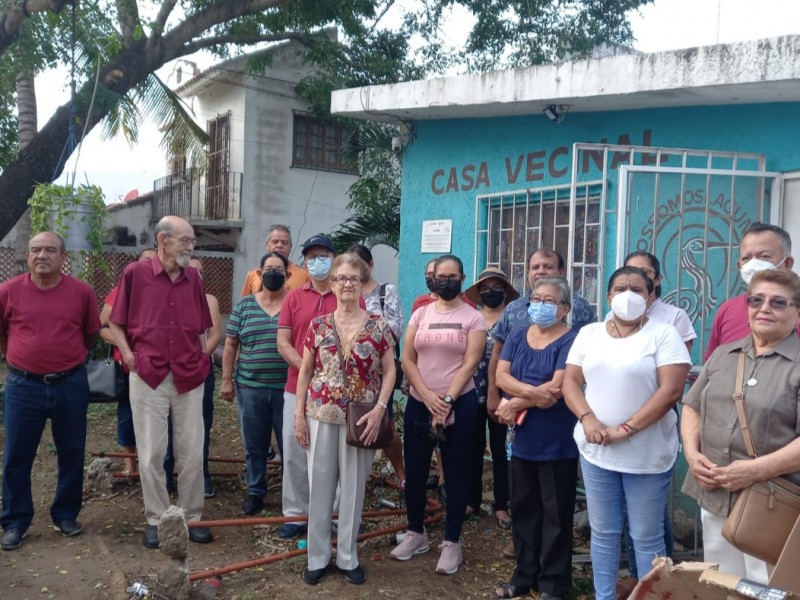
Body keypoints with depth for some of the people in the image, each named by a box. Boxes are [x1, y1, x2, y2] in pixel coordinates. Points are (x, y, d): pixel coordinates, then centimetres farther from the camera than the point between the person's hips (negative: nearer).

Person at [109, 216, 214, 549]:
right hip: (148, 377, -2)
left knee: (192, 453, 8)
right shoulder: (134, 273, -3)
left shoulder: (193, 278, 6)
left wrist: (203, 359, 7)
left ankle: (191, 517, 22)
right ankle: (156, 519, 22)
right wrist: (128, 355, -6)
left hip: (189, 378, 3)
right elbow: (116, 323, 4)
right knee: (151, 453, 6)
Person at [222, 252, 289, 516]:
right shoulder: (244, 305, 5)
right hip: (250, 387, 2)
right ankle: (255, 492, 28)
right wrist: (226, 380, 3)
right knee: (254, 445, 12)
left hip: (287, 388, -1)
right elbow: (231, 344, 8)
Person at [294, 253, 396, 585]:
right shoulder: (318, 326, 2)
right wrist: (299, 414, 1)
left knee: (353, 487, 9)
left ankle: (348, 557, 26)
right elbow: (305, 371, 7)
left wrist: (379, 409, -12)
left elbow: (389, 371, -1)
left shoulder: (379, 326, -3)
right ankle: (317, 557, 24)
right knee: (320, 485, 9)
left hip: (361, 418, -1)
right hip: (321, 415, 1)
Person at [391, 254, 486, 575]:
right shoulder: (420, 314, 7)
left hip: (459, 404, -3)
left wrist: (447, 401, -16)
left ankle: (452, 542, 19)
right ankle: (416, 533, 29)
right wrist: (427, 396, -10)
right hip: (418, 403, 3)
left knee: (455, 473, 6)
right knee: (414, 471, 10)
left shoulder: (473, 318, -1)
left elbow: (469, 364, -9)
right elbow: (407, 360, 2)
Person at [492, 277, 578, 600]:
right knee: (523, 508, 16)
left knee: (555, 514, 7)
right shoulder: (517, 335, 7)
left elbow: (556, 389, -21)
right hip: (522, 439, 6)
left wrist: (515, 403, -13)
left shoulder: (570, 341, -11)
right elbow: (501, 375, -3)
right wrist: (532, 391, -20)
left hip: (557, 442, -6)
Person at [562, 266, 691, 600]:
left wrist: (626, 429, -19)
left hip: (647, 454, -3)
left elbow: (671, 390, -14)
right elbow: (570, 381, 6)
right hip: (595, 451, 4)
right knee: (603, 533, 14)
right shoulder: (588, 333, 7)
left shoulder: (663, 334, -5)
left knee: (646, 538, 8)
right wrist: (588, 419, -12)